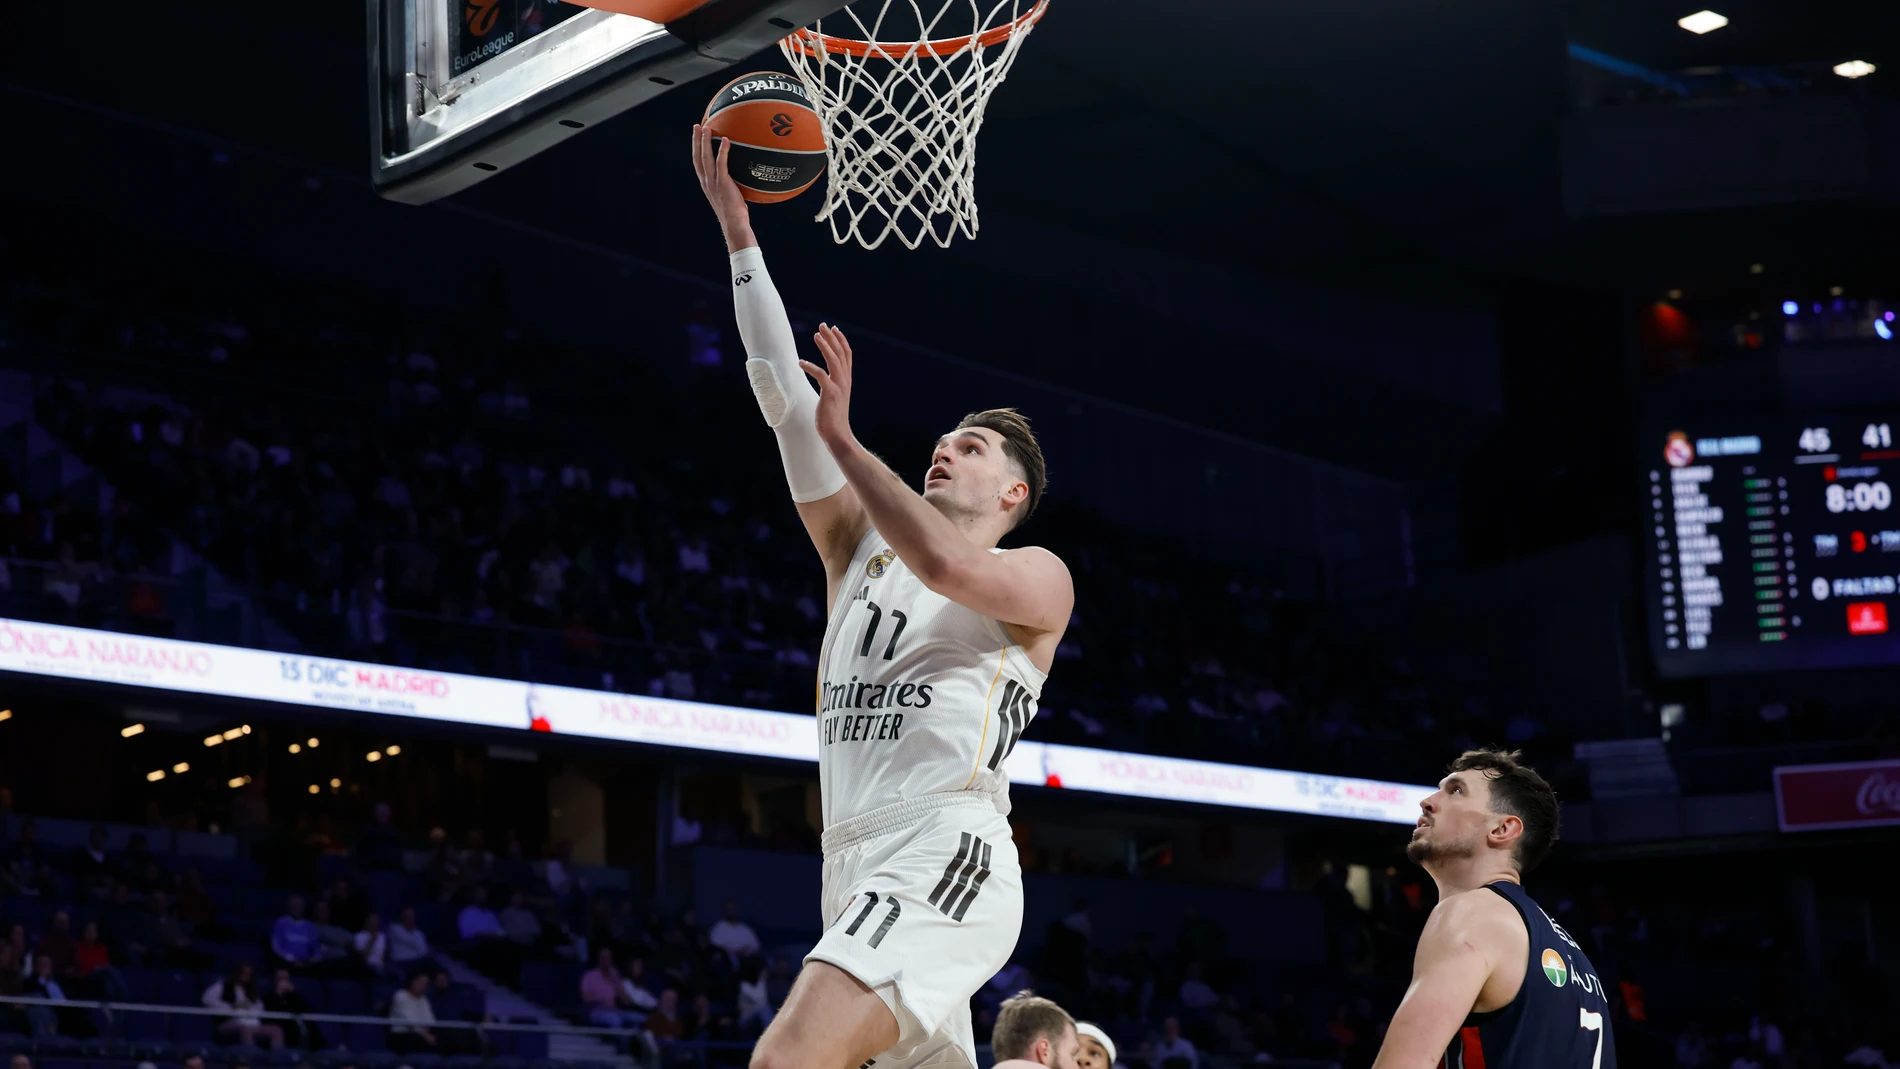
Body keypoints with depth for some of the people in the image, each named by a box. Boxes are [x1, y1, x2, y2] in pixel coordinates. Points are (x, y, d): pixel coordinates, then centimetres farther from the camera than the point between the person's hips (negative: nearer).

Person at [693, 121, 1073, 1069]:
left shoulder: (1040, 578, 7)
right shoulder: (860, 547, 23)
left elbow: (945, 564, -18)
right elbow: (782, 394, 17)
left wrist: (842, 438, -9)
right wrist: (736, 226, 12)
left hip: (945, 856, -7)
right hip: (858, 870, 7)